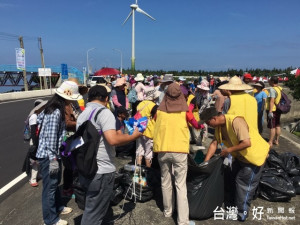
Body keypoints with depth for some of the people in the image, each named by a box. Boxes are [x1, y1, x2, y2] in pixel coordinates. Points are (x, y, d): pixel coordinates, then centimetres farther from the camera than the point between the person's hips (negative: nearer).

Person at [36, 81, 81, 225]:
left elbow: (39, 119, 20)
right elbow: (51, 137, -25)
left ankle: (57, 207, 43)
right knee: (50, 186, 5)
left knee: (55, 182, 24)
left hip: (51, 153, 10)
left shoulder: (53, 107, 6)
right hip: (48, 155, -10)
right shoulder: (56, 112, -24)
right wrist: (53, 159, -22)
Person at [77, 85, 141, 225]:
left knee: (91, 208, 25)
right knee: (94, 213, 6)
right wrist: (134, 135, -12)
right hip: (101, 171, -8)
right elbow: (113, 139, -27)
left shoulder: (82, 115, 12)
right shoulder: (104, 112, -15)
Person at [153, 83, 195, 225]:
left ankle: (168, 211, 34)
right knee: (181, 185, 5)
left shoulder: (160, 110, -1)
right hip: (180, 150, -2)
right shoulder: (185, 110, -3)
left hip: (162, 149, 2)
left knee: (165, 182, 18)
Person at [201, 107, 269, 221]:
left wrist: (229, 150, -25)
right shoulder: (219, 126, -4)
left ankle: (241, 214, 16)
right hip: (240, 156, 9)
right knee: (229, 176, 15)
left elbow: (247, 143, -36)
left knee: (243, 183, -2)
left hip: (255, 155, -9)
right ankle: (229, 205, 34)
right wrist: (205, 162, -7)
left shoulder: (235, 121, -32)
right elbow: (214, 143, -4)